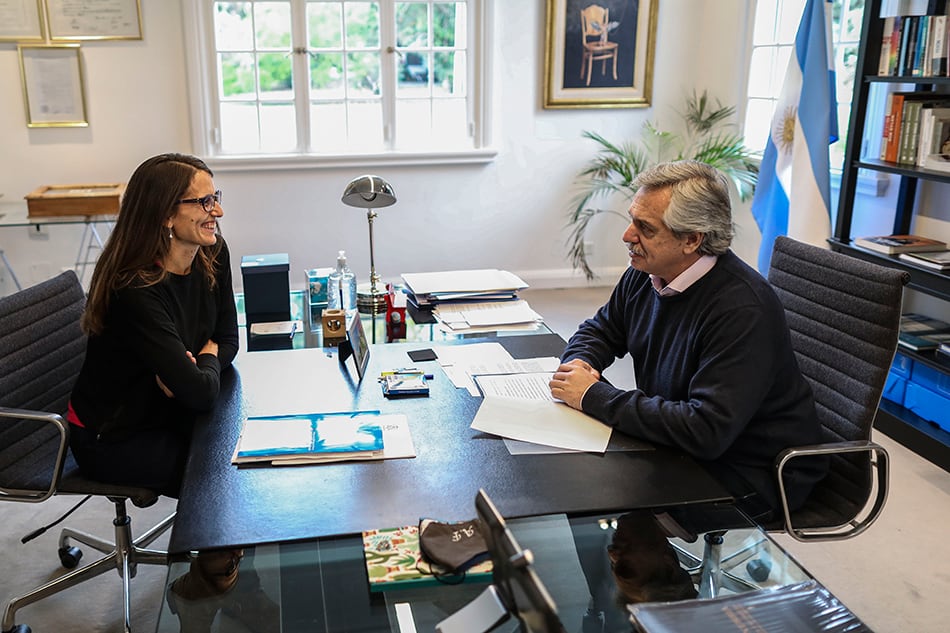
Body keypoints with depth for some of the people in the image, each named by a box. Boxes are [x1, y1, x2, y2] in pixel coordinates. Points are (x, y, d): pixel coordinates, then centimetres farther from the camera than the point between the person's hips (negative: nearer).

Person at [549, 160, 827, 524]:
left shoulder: (743, 309, -28)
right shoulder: (645, 275, -2)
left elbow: (707, 432, -34)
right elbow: (598, 330, 17)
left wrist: (595, 396, -29)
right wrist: (579, 362, -8)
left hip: (749, 476, -7)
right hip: (675, 444, 8)